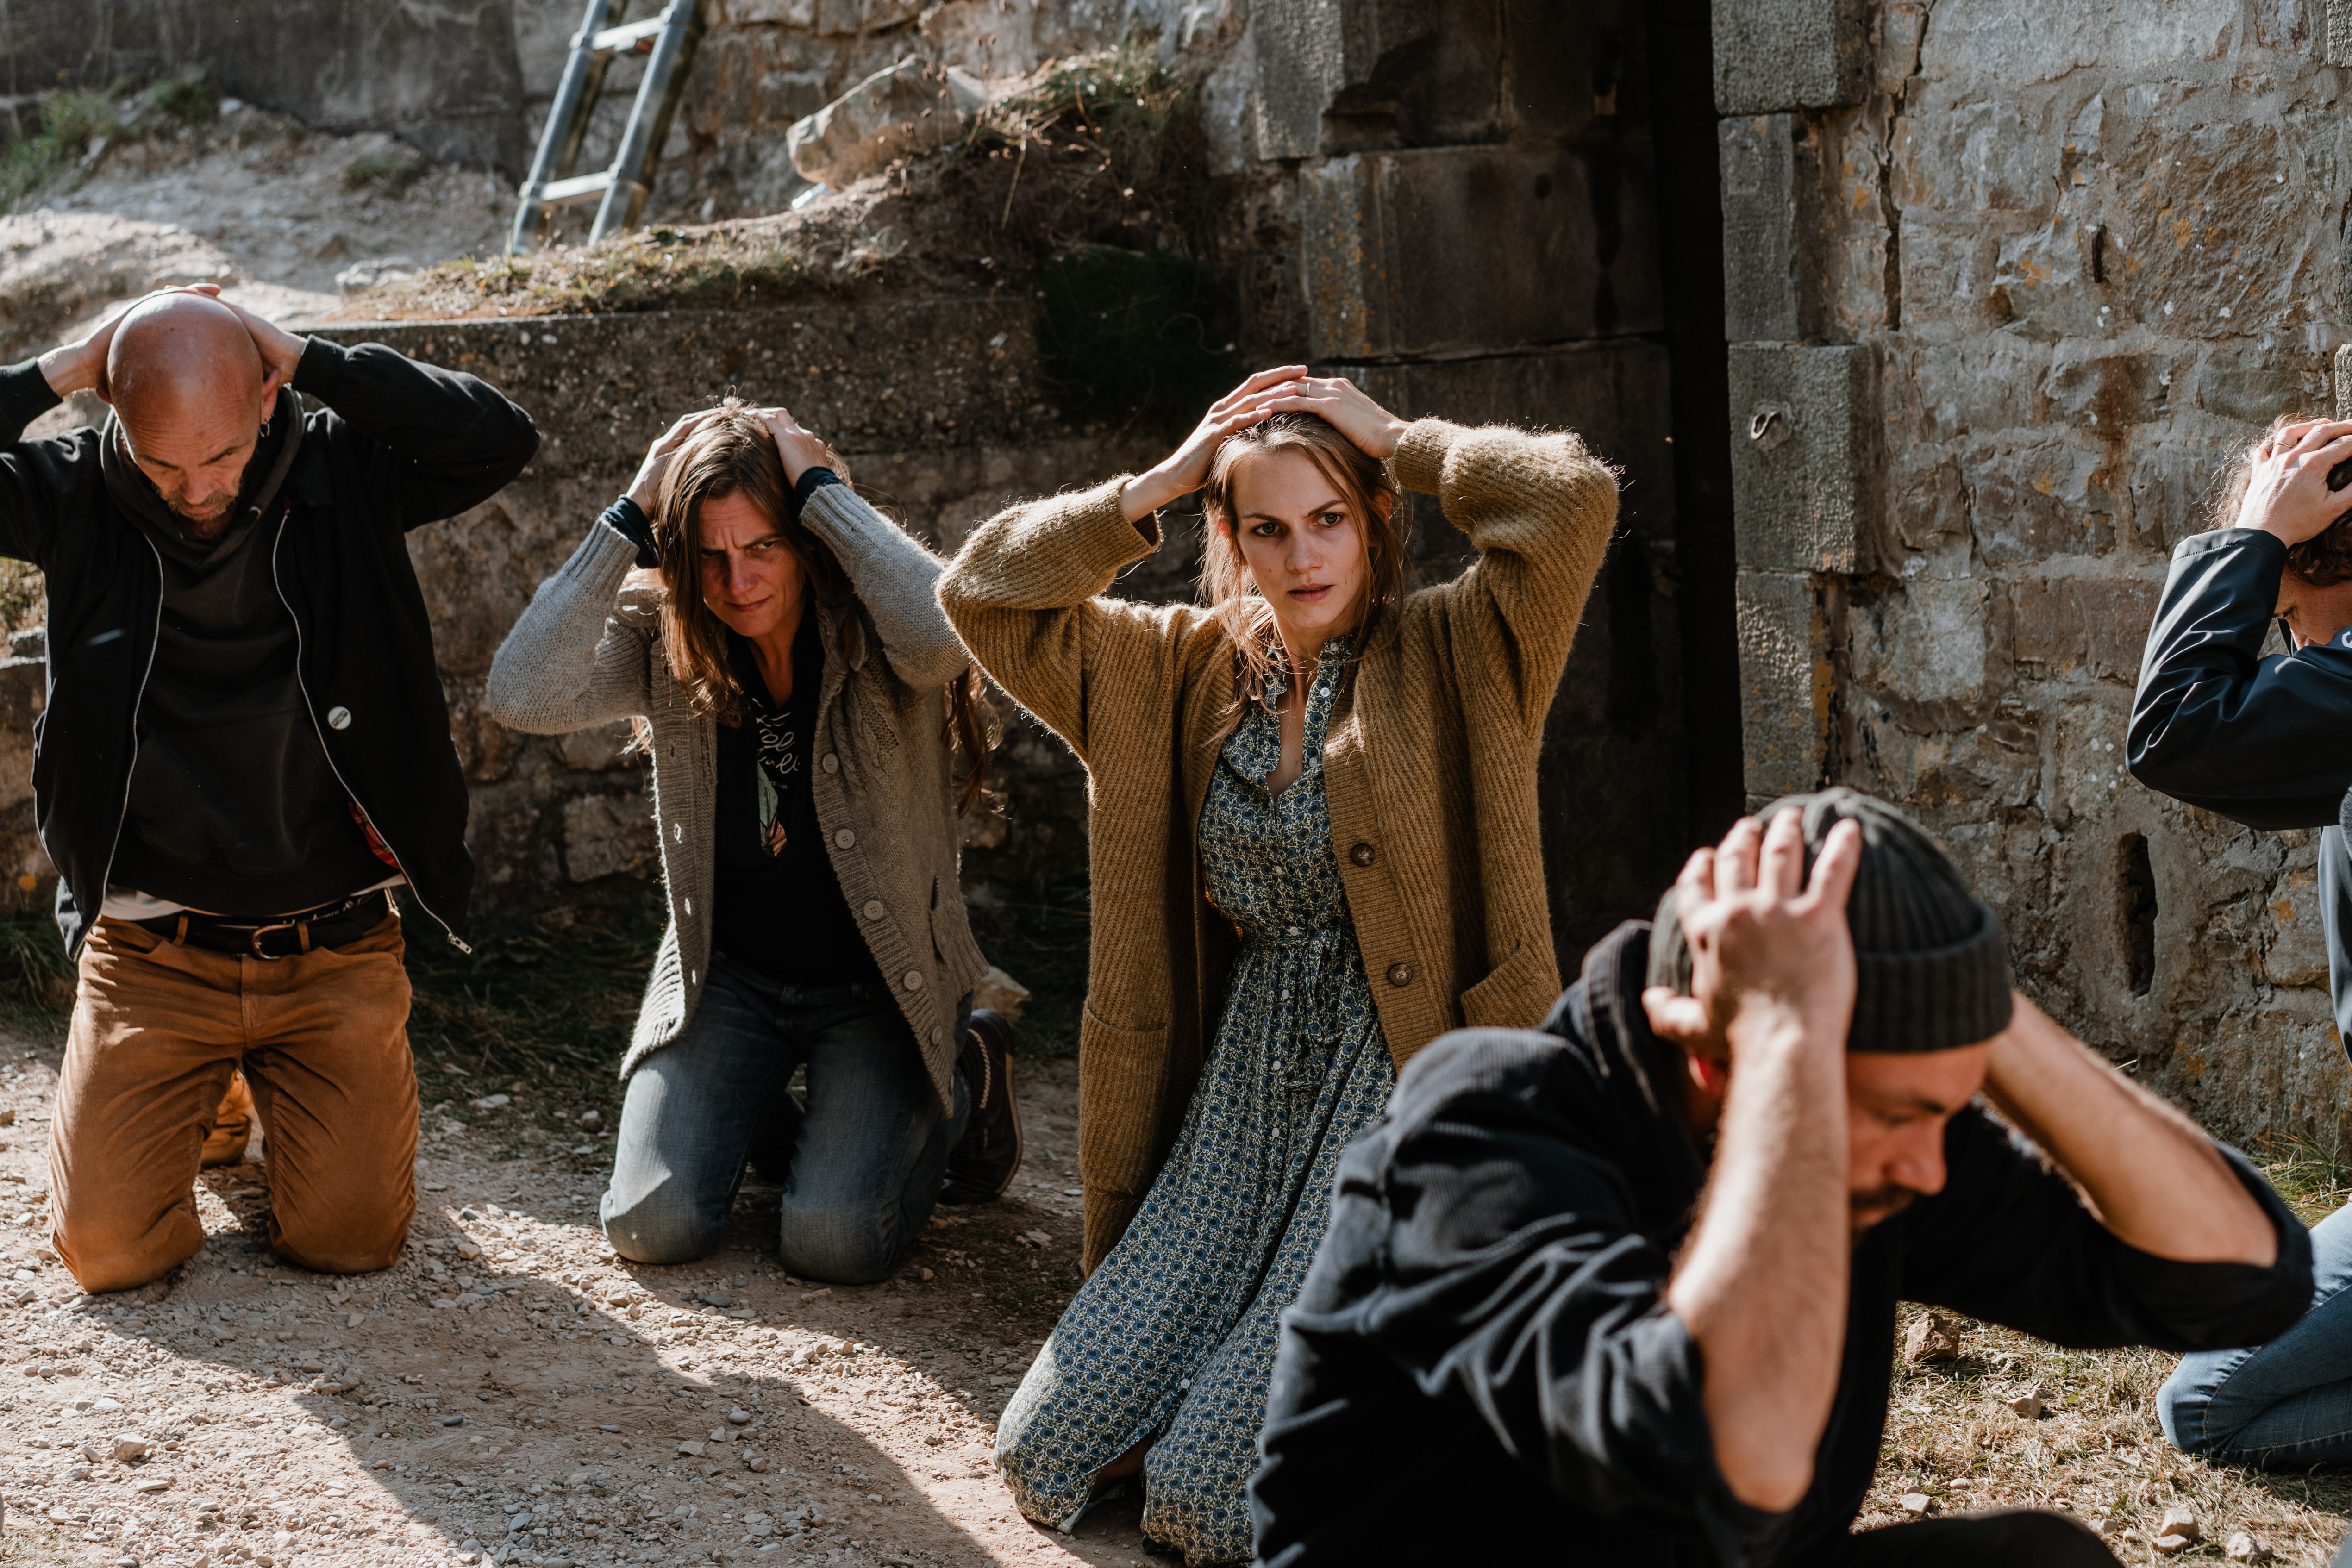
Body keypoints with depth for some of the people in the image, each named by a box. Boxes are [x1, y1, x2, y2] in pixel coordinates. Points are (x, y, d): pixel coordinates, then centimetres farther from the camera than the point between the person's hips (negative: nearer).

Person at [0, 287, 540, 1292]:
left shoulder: (343, 474, -6)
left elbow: (500, 437, -20)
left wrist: (306, 358, -19)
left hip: (334, 954, 0)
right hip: (151, 957, 0)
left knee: (349, 1238, -3)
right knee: (110, 1249, -6)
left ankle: (276, 1086, 30)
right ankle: (210, 1101, 27)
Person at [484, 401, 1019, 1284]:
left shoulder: (872, 627, -17)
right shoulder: (661, 632, -9)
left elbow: (945, 635, -43)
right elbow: (523, 697, -27)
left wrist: (821, 486, -32)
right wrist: (631, 518, -26)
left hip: (878, 985, -3)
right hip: (726, 975, 3)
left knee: (833, 1241, -18)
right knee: (652, 1225, -11)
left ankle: (959, 1082, 14)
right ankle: (761, 1112, 24)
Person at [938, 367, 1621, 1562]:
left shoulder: (1452, 657, -3)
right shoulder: (1183, 670, 10)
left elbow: (1575, 496, -18)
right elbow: (983, 595, 7)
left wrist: (1395, 439, -5)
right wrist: (1162, 480, 2)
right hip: (1239, 1108, 6)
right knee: (1048, 1453, 0)